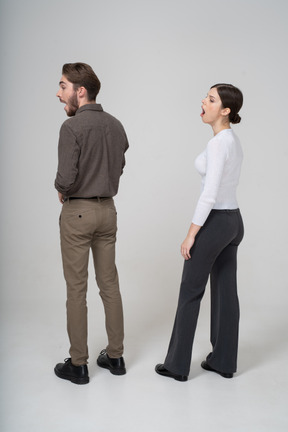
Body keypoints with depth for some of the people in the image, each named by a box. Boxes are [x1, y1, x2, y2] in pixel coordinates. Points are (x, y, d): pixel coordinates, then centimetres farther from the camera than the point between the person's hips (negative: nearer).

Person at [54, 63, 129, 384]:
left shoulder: (72, 127, -16)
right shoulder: (116, 125, 7)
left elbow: (66, 178, -21)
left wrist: (61, 190, 0)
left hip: (77, 213, -7)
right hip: (108, 210, 7)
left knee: (76, 288, 3)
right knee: (109, 284, 13)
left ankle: (78, 364, 13)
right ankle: (115, 356, 22)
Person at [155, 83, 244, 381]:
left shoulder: (217, 144, -19)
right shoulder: (234, 141, 11)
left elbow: (209, 194, -24)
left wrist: (191, 234, -19)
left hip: (214, 223, -9)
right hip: (233, 220, 9)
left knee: (190, 292, 2)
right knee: (225, 292, 13)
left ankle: (177, 364, 13)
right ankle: (224, 361, 22)